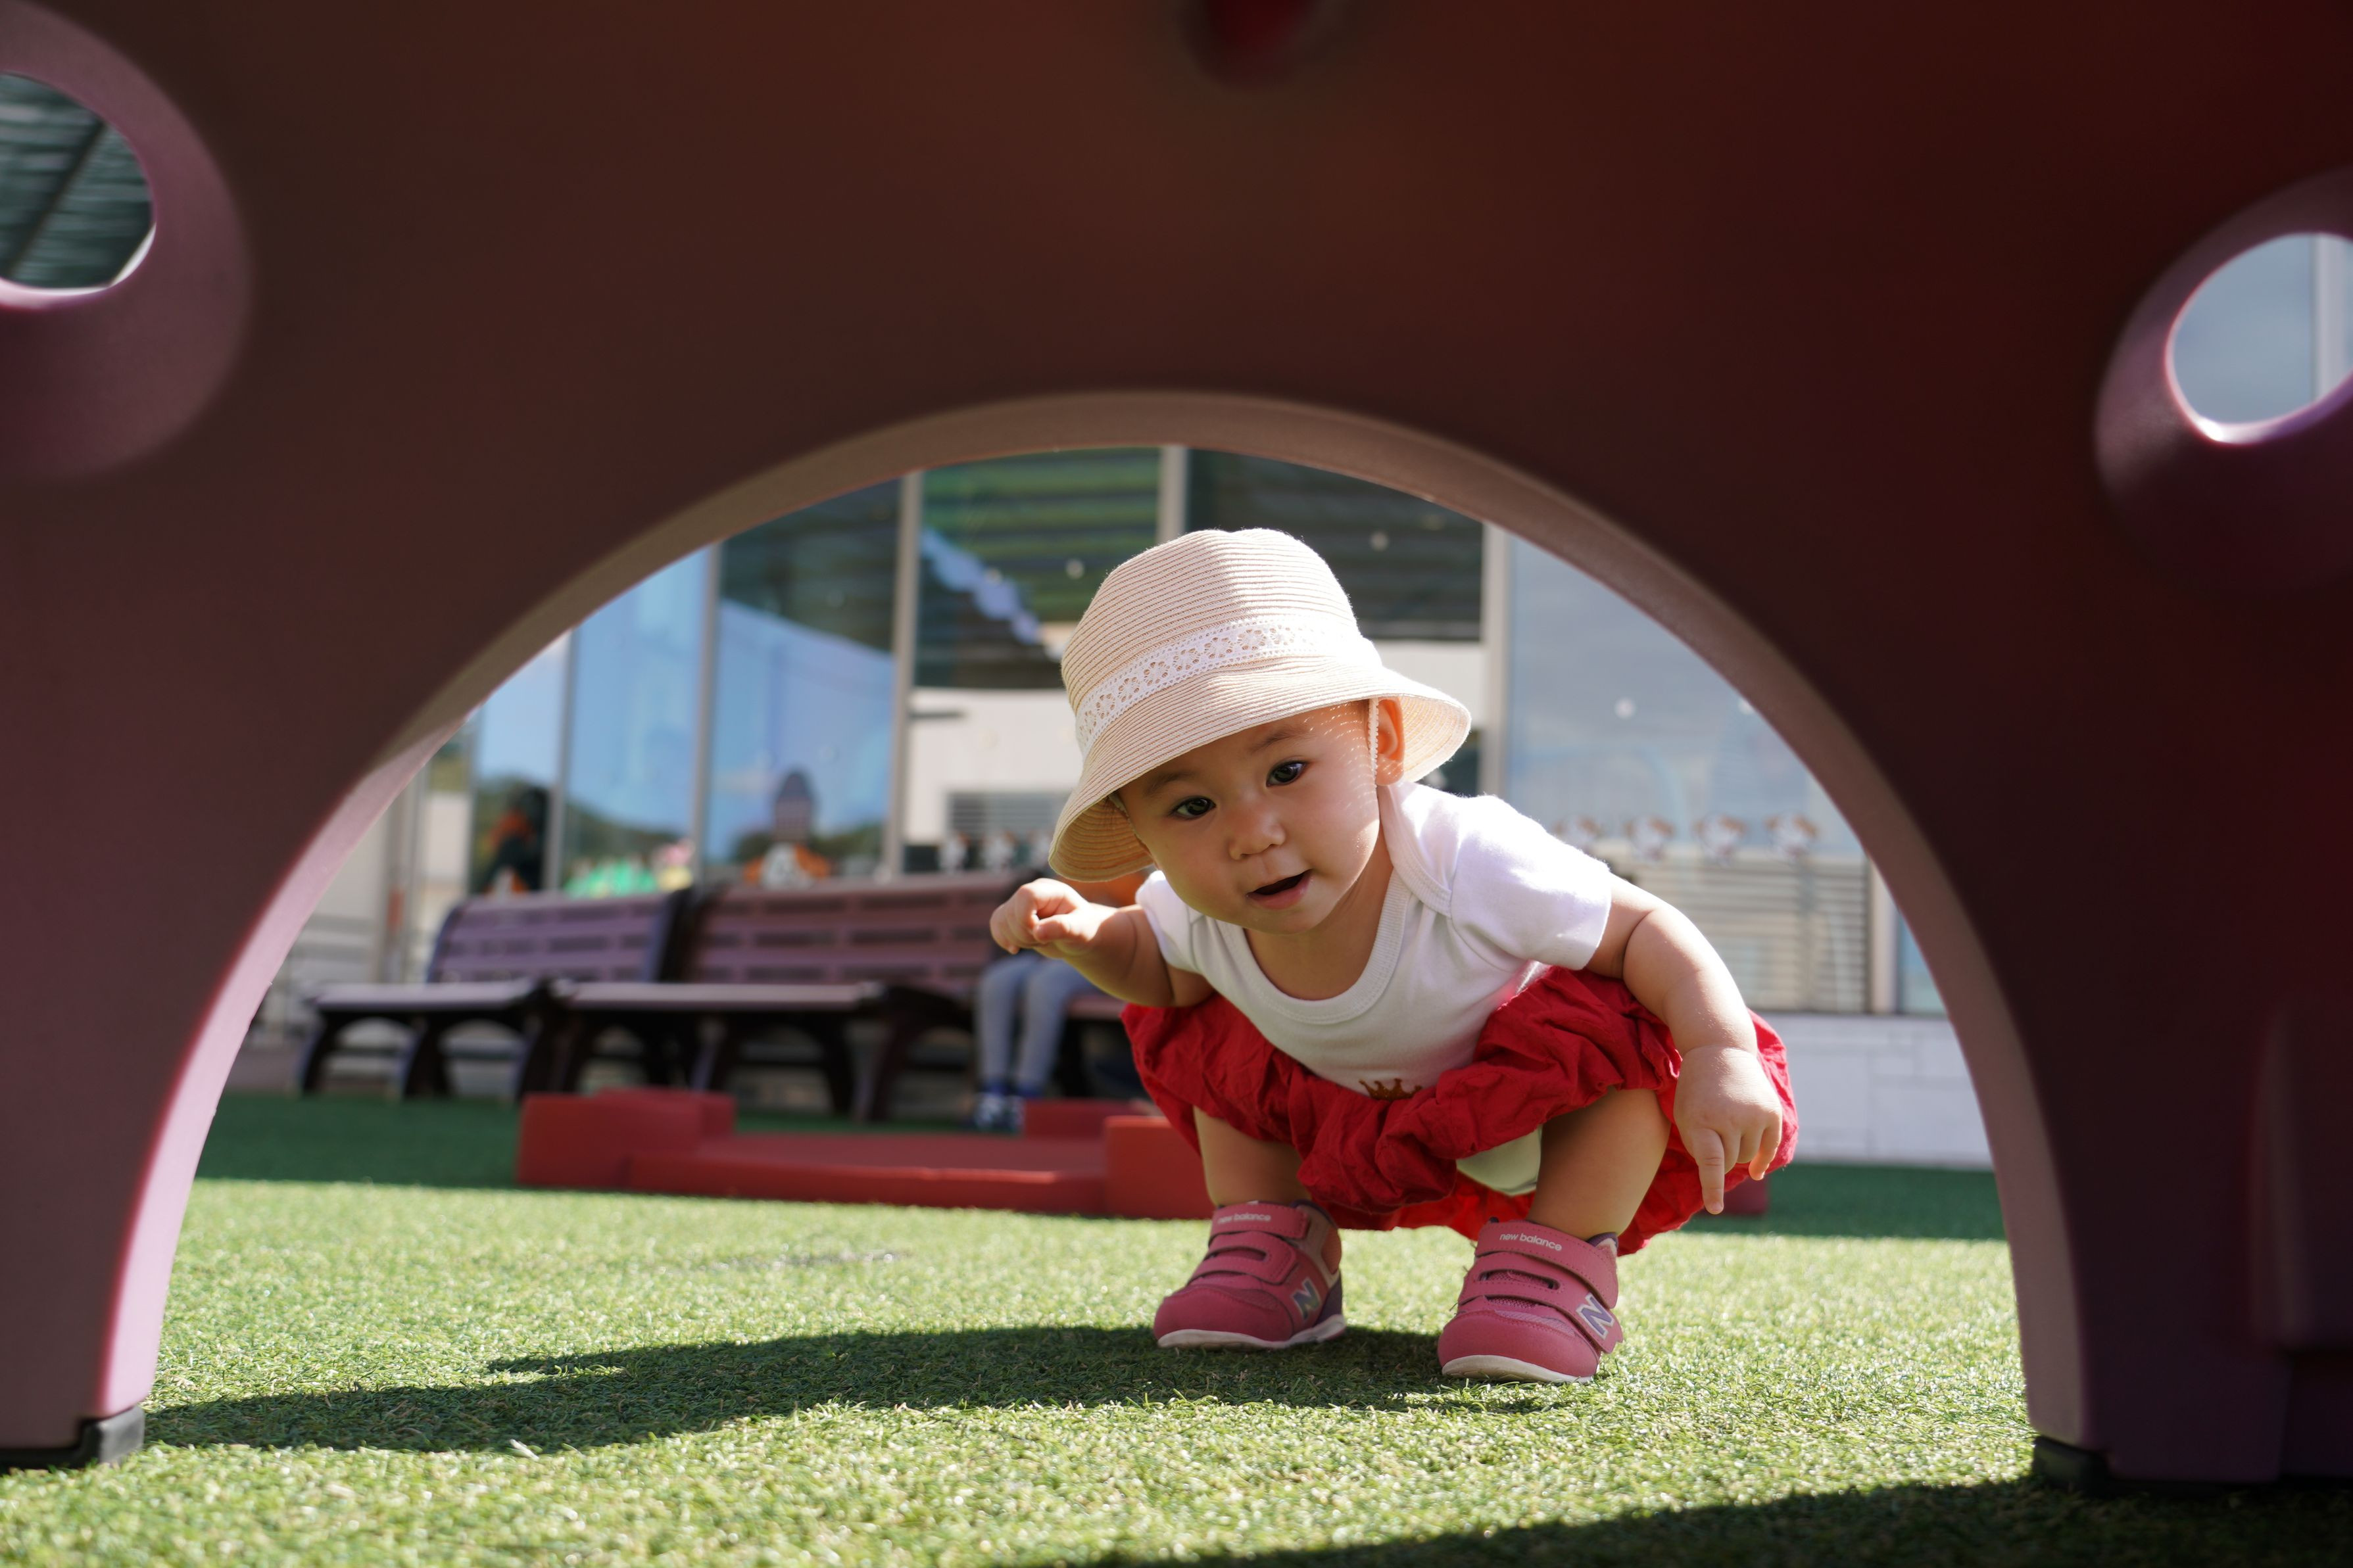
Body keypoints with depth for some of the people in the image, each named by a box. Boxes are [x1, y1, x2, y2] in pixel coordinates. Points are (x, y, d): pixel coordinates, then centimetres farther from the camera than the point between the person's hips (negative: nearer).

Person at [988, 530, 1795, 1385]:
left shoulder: (1464, 866, -41)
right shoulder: (1196, 910, -24)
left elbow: (1647, 930, -31)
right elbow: (1156, 959, 2)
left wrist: (1722, 1055, -47)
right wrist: (1087, 935, -21)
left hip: (1547, 1118, -4)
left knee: (1620, 1027, -34)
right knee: (1198, 1033, -6)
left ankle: (1562, 1260, -15)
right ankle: (1277, 1249, 8)